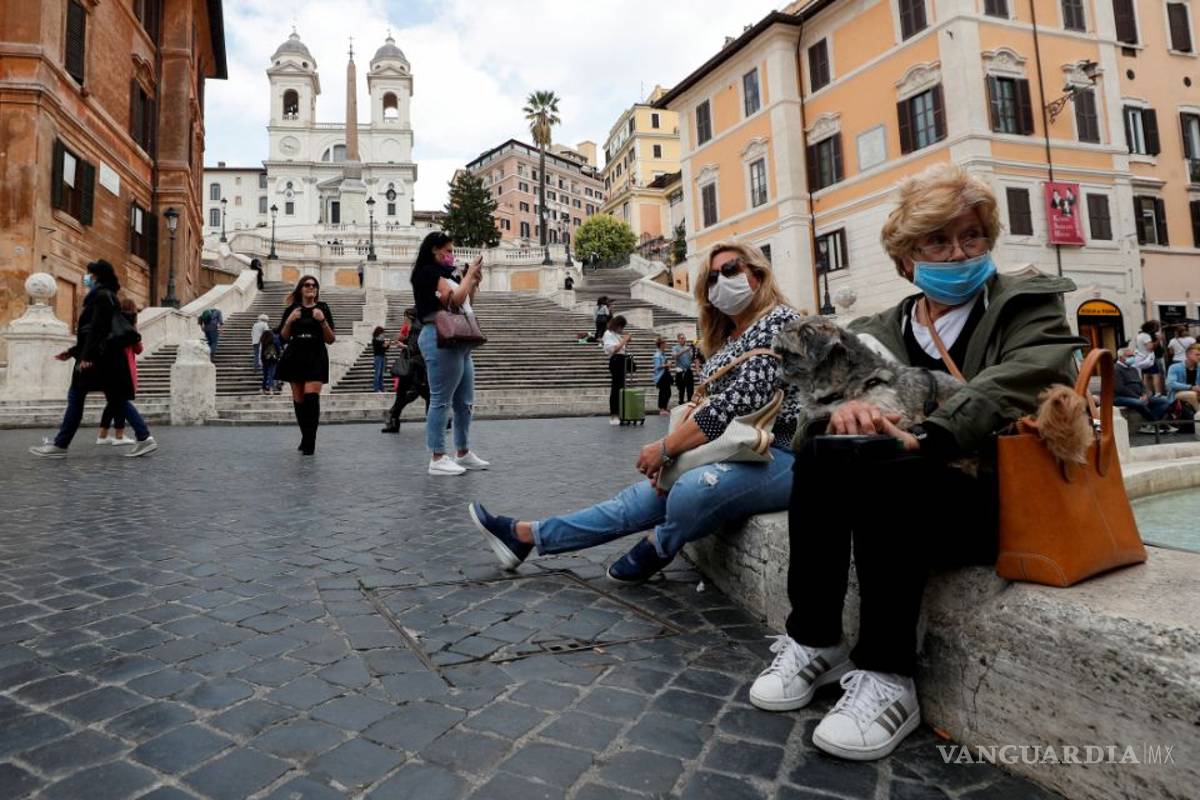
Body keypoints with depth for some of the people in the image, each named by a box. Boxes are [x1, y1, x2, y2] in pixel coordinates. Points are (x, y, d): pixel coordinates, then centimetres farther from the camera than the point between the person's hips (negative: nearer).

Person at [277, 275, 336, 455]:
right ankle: (305, 438, 20)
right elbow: (283, 338, 9)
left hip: (316, 357, -3)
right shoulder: (291, 309, 9)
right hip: (295, 356, 3)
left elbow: (330, 339, 2)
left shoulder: (323, 308, 4)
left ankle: (310, 442, -16)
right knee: (298, 399, 5)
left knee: (311, 397, -17)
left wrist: (323, 321, -12)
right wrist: (289, 321, -7)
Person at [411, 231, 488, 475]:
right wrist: (469, 274, -2)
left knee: (464, 402, 11)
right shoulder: (428, 272, -5)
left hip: (458, 341, 10)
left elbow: (465, 304, 24)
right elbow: (454, 300, -14)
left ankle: (463, 453, 19)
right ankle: (437, 458, -4)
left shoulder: (443, 274, 22)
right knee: (441, 400, -8)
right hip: (441, 340, -10)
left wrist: (474, 283, 13)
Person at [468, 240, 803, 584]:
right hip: (734, 452, 8)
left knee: (693, 491, -35)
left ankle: (657, 547, -2)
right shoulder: (727, 340, 17)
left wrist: (666, 446, -15)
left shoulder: (779, 322, -10)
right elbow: (715, 406, 14)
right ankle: (523, 535, 11)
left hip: (780, 456, -8)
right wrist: (671, 453, -5)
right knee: (638, 500, 5)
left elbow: (740, 403, -20)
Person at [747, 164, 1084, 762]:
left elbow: (1015, 383, -16)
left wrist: (926, 437, -32)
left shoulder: (1028, 304, 4)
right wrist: (847, 403, -24)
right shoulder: (880, 329, 15)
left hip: (1001, 500, -3)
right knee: (821, 450, -26)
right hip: (905, 497, 4)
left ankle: (887, 678, -23)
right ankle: (814, 641, -15)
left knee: (881, 467, -33)